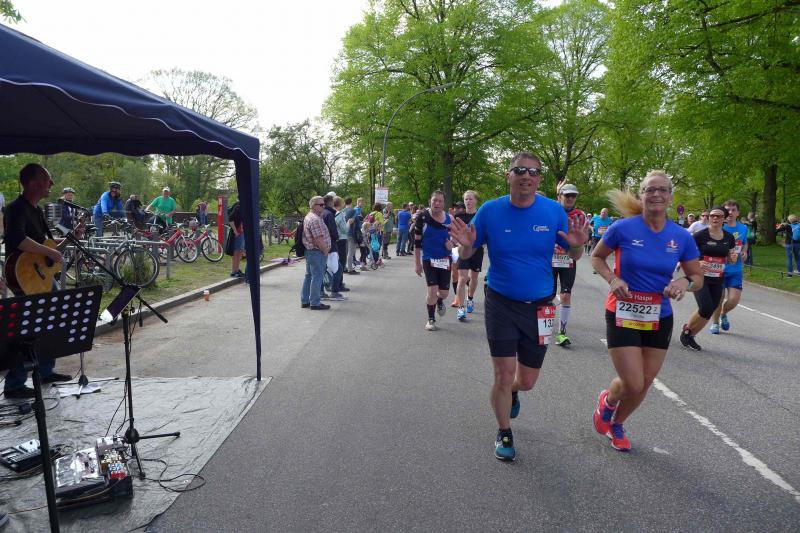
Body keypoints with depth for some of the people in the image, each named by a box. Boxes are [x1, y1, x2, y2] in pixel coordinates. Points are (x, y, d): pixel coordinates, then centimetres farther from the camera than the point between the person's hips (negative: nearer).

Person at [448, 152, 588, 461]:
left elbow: (573, 255, 3)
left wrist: (577, 245, -21)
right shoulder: (490, 210, -9)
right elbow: (467, 256, -1)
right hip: (500, 304, -1)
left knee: (527, 381, 12)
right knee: (503, 376, -1)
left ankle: (511, 392, 51)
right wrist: (465, 245, -25)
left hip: (539, 306, 2)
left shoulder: (554, 211, -7)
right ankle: (504, 434, 26)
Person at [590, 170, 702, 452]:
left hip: (659, 318, 4)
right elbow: (597, 256, 1)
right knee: (633, 384, -7)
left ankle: (616, 424, 41)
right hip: (623, 314, -4)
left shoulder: (681, 237, -4)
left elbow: (698, 278, 6)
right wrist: (613, 279, -17)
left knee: (644, 384, 12)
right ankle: (607, 400, 31)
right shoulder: (623, 228, -13)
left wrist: (685, 282, -17)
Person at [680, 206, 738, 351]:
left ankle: (690, 336, 24)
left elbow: (730, 260, 16)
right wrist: (697, 263, -26)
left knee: (709, 312, 5)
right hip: (701, 277, -5)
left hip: (717, 280, 5)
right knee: (706, 309, -18)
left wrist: (733, 258, -7)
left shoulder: (729, 238, 6)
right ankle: (686, 330, 8)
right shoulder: (700, 235, -9)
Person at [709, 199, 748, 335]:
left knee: (733, 300, -3)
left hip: (735, 270, 3)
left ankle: (723, 314, 31)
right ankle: (714, 322, 27)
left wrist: (744, 252, 1)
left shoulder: (743, 228, 4)